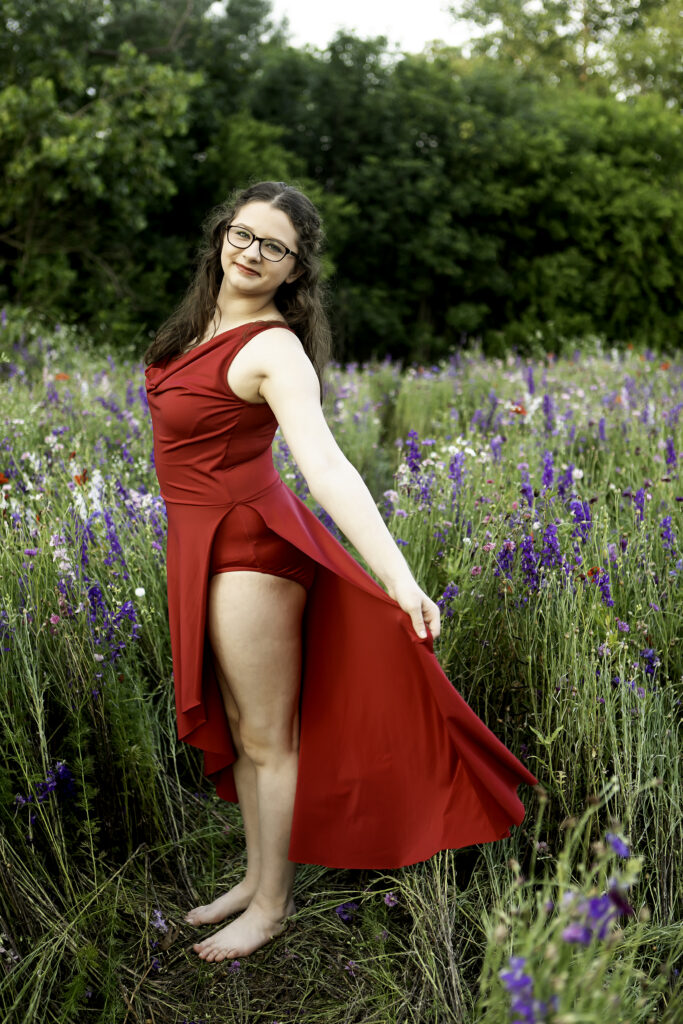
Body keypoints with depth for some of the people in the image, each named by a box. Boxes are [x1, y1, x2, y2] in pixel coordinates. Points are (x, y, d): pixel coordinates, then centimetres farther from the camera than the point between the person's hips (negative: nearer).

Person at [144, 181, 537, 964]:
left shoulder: (274, 348, -21)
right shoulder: (206, 320, 5)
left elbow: (326, 466, -32)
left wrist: (397, 576, -41)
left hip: (248, 547, -9)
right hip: (203, 546, 9)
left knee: (269, 737, 6)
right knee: (236, 726, 19)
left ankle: (274, 904, 23)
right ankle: (257, 876, 35)